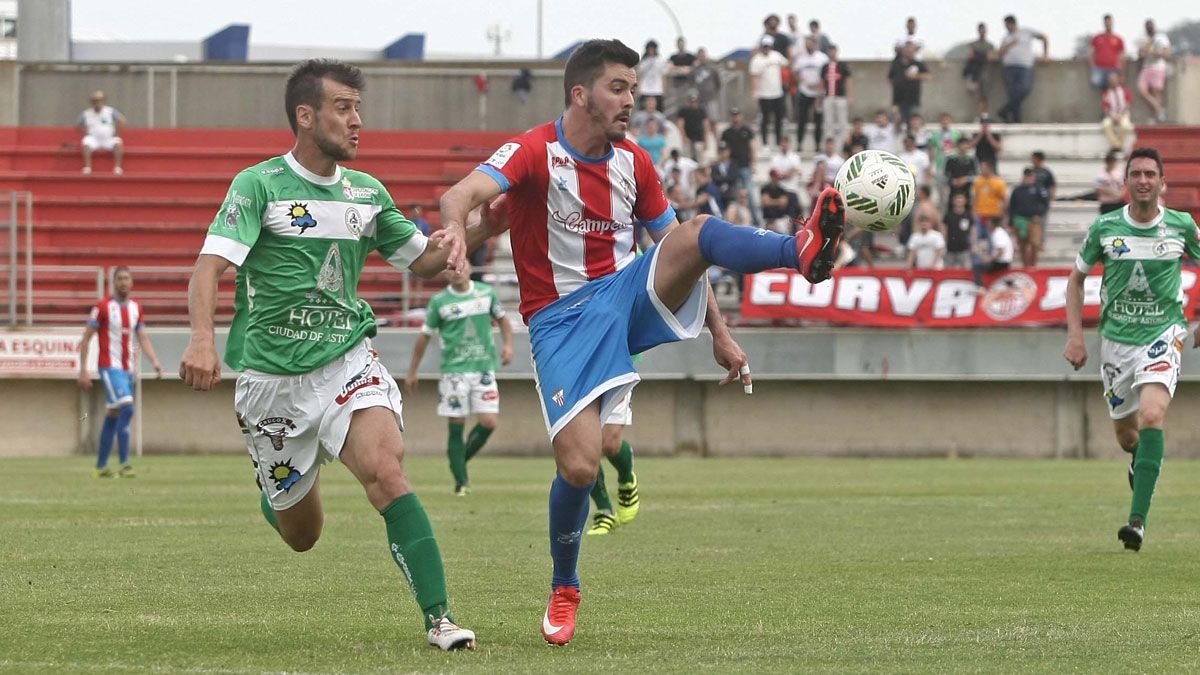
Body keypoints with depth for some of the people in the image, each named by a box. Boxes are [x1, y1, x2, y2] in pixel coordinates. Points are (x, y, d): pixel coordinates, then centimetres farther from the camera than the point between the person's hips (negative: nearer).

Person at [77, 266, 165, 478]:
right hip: (110, 367, -6)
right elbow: (86, 339, -4)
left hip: (128, 369, 6)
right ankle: (124, 464, -21)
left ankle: (100, 467, 17)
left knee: (112, 417, 10)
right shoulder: (103, 307, -7)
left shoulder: (136, 308, 11)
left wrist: (155, 361, -4)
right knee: (126, 409, -21)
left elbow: (143, 339, 12)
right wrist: (83, 370, -8)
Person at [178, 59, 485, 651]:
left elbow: (423, 260, 20)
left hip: (348, 362, 2)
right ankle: (276, 487, 47)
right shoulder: (259, 185, -7)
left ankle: (438, 618, -27)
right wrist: (202, 339, -37)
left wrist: (483, 228, 0)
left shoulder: (367, 193, 8)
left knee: (384, 469, -27)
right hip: (272, 377, -2)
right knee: (301, 535, 7)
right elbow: (210, 266, -18)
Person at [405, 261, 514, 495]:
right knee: (456, 427, -5)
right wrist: (412, 372, 10)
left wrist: (508, 344, 6)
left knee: (489, 423, -7)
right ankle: (461, 481, 1)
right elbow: (424, 336, 8)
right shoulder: (439, 301, 0)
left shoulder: (486, 293, 6)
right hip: (454, 370, -2)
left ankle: (460, 462, 15)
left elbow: (502, 318, 23)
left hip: (484, 368, 2)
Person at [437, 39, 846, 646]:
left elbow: (682, 253, 19)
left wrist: (719, 334, 14)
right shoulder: (536, 152, -8)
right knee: (579, 465, -17)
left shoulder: (633, 164, 10)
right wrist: (453, 231, -51)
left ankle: (803, 253, -54)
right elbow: (462, 194, -27)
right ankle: (564, 590, 9)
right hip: (561, 319, -4)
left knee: (701, 232, -24)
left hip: (631, 296, 4)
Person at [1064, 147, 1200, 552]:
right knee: (1125, 434, 12)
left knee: (1151, 416, -25)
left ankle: (1138, 519, -28)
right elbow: (1076, 278, 9)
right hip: (1116, 338, 2)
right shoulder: (1104, 228, -4)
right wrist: (1075, 334, 0)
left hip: (1163, 335, -2)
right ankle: (1141, 460, 52)